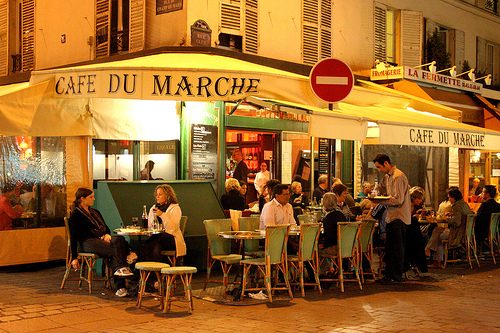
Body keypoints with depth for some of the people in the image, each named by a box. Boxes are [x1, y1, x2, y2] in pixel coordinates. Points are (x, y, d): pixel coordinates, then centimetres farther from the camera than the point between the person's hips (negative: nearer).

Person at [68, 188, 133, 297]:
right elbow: (73, 237, 2)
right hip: (88, 242, -6)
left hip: (102, 239, 6)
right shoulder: (75, 215, 7)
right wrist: (74, 258, -4)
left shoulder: (95, 212, 29)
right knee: (115, 250, -34)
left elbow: (106, 228, 27)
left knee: (119, 239, -32)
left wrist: (107, 234, 0)